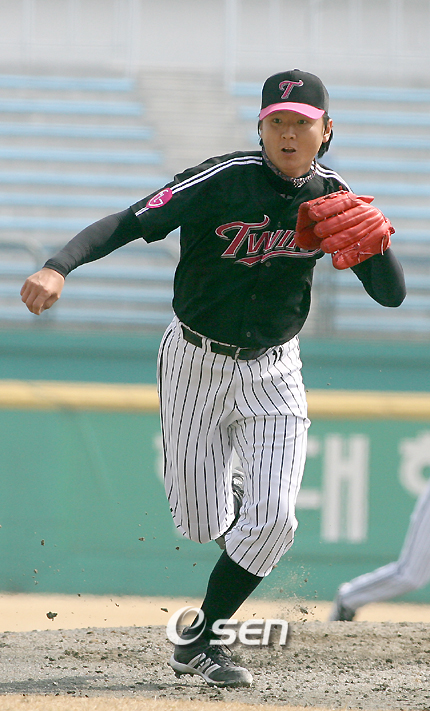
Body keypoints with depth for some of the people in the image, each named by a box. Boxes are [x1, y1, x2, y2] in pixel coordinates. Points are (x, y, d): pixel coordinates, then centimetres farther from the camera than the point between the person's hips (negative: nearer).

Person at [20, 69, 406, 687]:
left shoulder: (333, 198, -6)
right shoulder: (222, 181, -19)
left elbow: (392, 294, -4)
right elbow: (128, 223, -28)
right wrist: (59, 267, -45)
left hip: (272, 373, 2)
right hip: (195, 363, -2)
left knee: (273, 520, -13)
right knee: (202, 526, 4)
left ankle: (200, 638, 6)